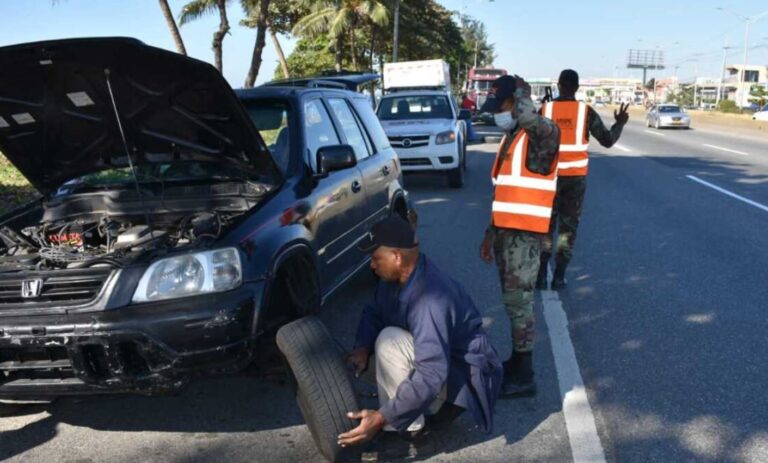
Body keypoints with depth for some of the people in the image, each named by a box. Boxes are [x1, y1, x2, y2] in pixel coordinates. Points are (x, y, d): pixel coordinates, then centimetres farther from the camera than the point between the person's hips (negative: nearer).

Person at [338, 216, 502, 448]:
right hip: (435, 353, 10)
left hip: (462, 374, -9)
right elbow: (373, 313, 6)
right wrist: (363, 349, -15)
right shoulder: (396, 278, -8)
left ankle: (409, 430, -13)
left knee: (389, 341, -28)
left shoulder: (431, 299, -35)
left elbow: (431, 375, -39)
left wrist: (382, 418, -41)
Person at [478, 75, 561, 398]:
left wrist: (522, 92, -16)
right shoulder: (509, 139, 17)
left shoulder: (542, 134, -10)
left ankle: (524, 377, 3)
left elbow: (526, 118, -35)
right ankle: (516, 361, 29)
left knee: (518, 300, -6)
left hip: (525, 234, -9)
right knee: (512, 299, 16)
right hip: (506, 231, 9)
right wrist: (491, 232, 22)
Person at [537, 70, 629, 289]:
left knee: (546, 225, 9)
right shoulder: (586, 111, -3)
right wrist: (619, 124, 16)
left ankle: (541, 275, 6)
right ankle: (559, 276, 7)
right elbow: (607, 140, -1)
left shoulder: (545, 109, -3)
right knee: (568, 227, 8)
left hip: (550, 175, 0)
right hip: (576, 177, 0)